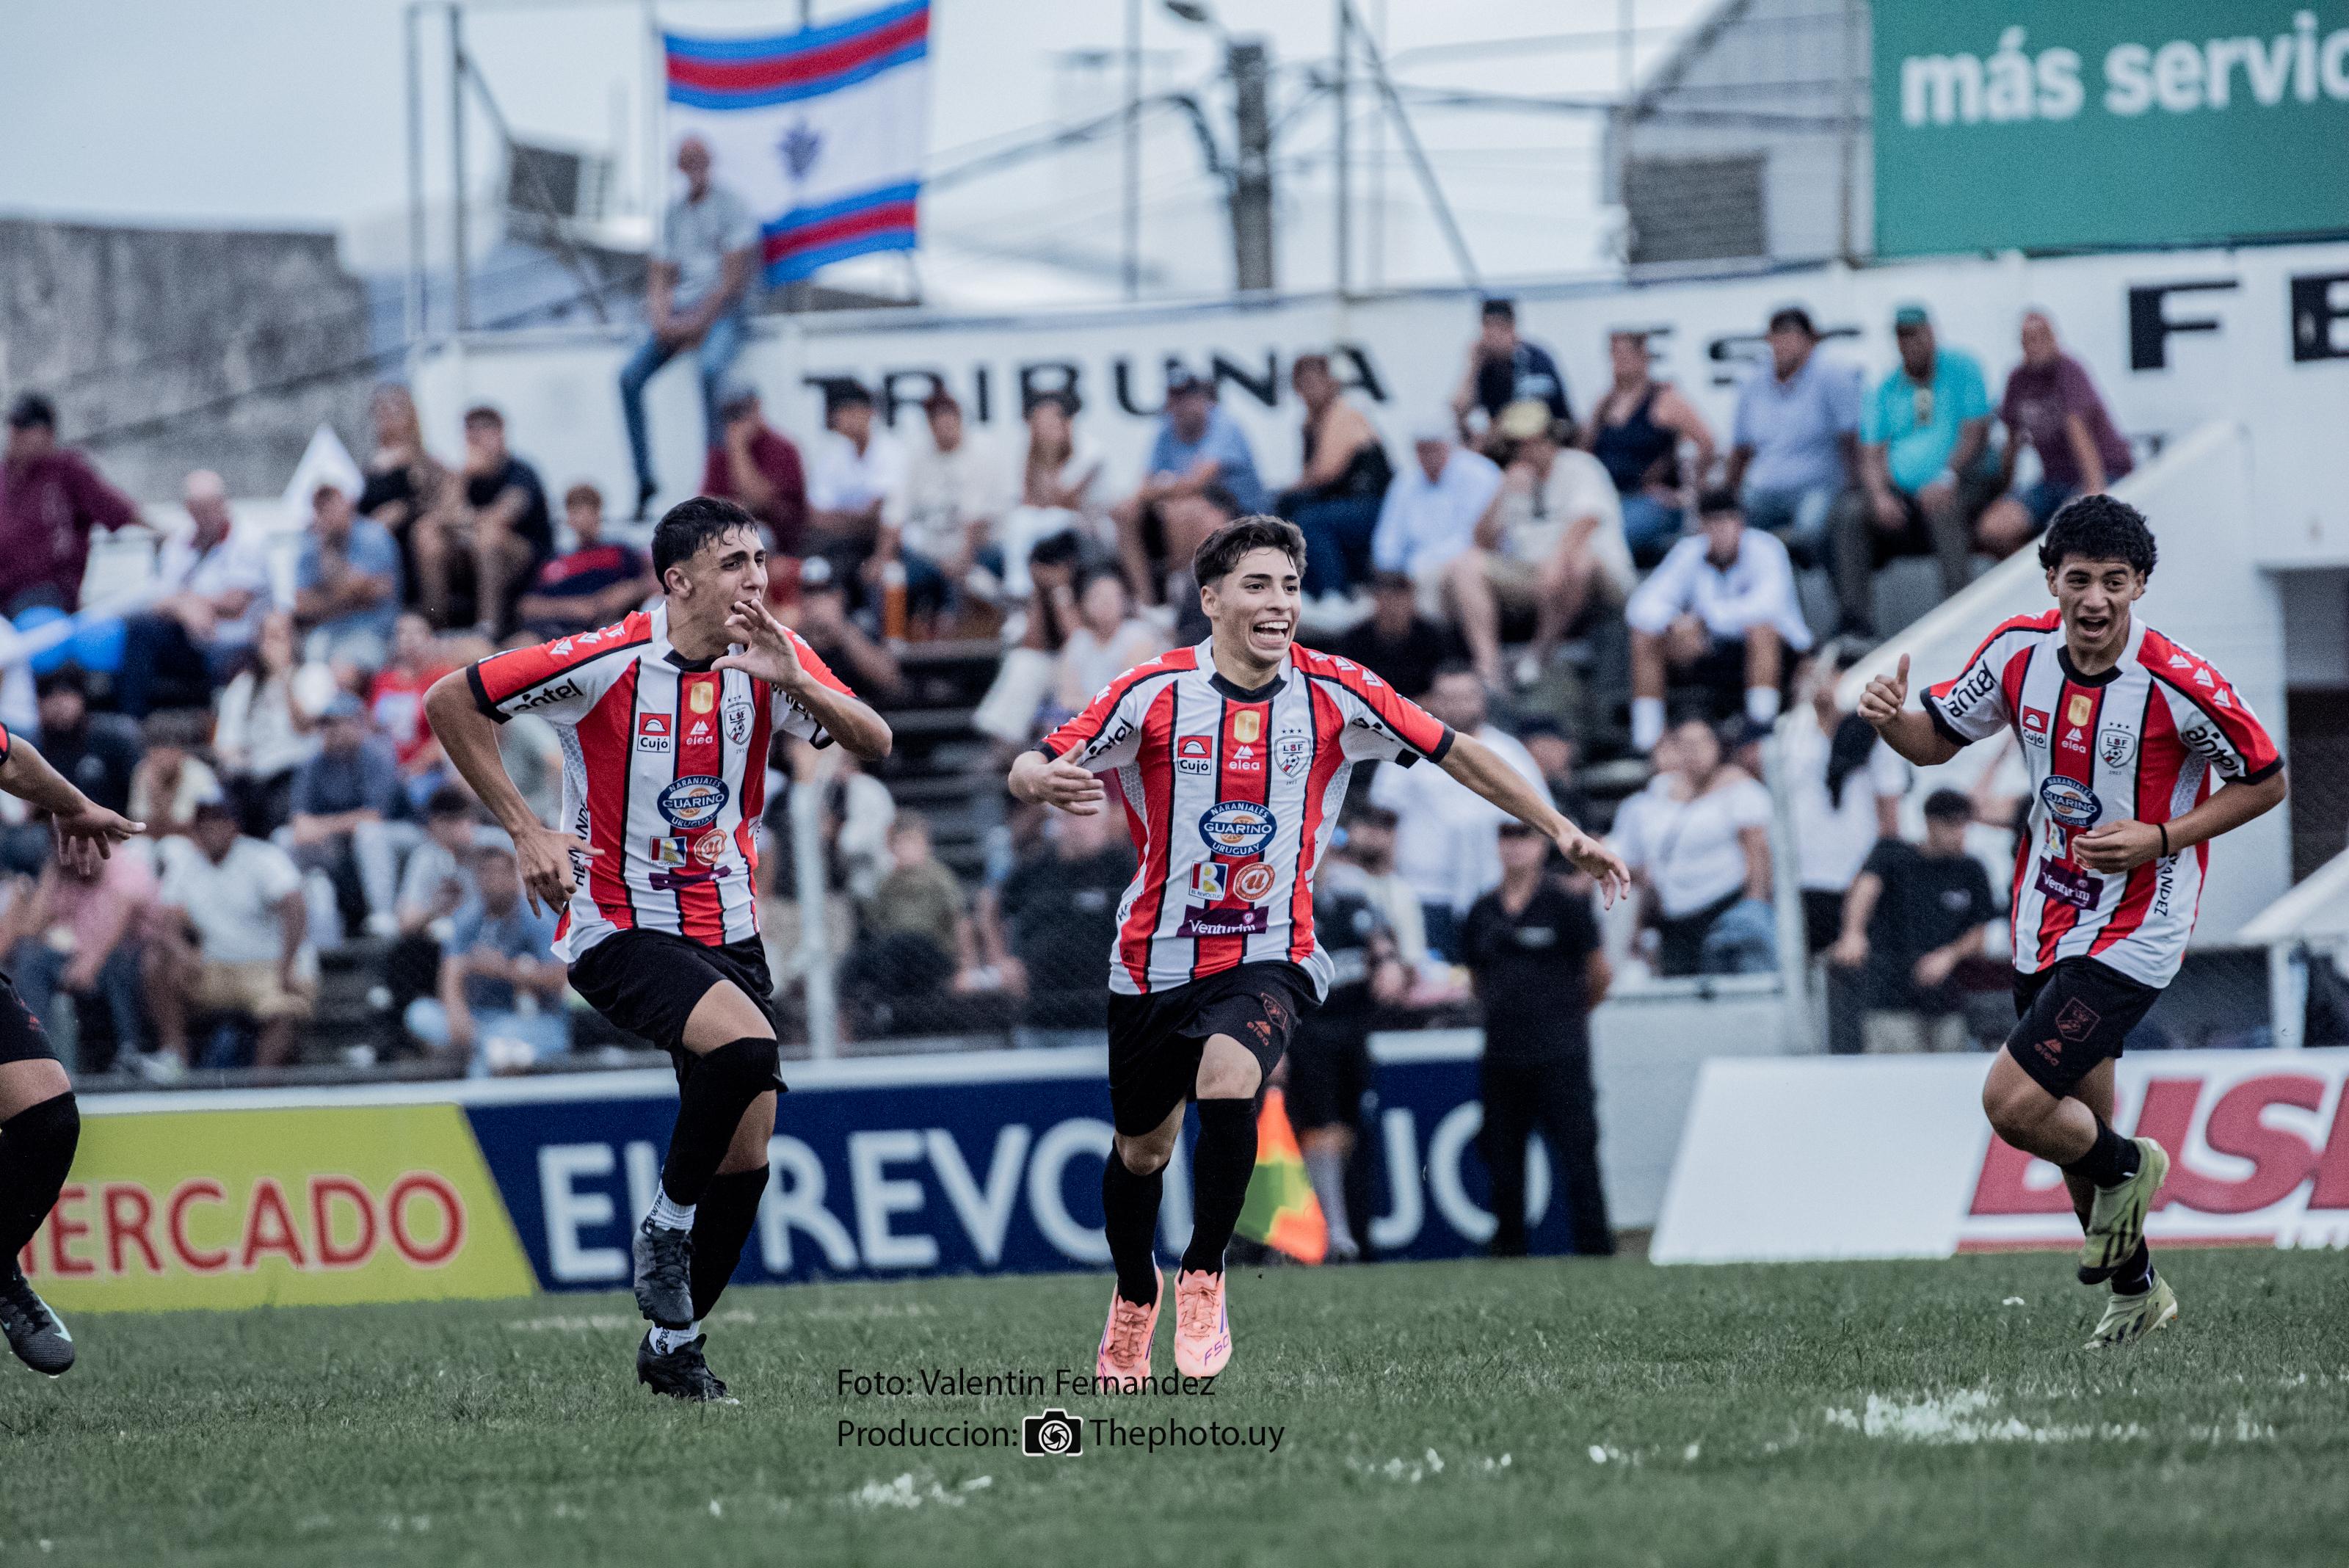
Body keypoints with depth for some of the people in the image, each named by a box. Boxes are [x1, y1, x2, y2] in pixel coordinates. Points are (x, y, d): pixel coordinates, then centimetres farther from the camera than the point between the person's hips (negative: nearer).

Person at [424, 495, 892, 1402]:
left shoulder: (771, 657, -1)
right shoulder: (607, 662, -15)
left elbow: (873, 743, -10)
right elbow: (449, 702, -8)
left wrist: (796, 683, -27)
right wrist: (525, 830, -11)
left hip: (726, 930, 6)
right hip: (620, 928, -6)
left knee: (744, 1164, 3)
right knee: (746, 1046, -31)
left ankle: (674, 1346, 21)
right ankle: (667, 1224, -9)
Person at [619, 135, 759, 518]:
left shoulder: (730, 207, -4)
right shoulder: (674, 214, 15)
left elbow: (732, 278, -10)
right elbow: (660, 277, 14)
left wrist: (697, 323, -15)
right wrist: (660, 318, -6)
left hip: (721, 312, -6)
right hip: (679, 314, 6)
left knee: (710, 368, -36)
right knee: (630, 377, -13)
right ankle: (644, 479, -9)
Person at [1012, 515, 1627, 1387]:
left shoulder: (1333, 694, -6)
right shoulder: (1154, 693, -9)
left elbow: (1454, 754, 4)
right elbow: (1031, 770, -9)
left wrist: (1560, 831, 3)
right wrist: (1045, 780, -34)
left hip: (1270, 959, -1)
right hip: (1158, 956, 1)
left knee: (1228, 1083, -30)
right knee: (1142, 1149, 13)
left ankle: (1203, 1280, -11)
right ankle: (1134, 1296, 43)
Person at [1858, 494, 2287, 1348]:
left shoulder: (2179, 684, -21)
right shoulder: (2020, 650, -6)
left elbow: (2265, 782, -8)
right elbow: (1938, 738, 8)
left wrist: (2157, 839, -19)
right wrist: (1890, 717, -15)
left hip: (2133, 931, -6)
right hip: (2045, 923, 6)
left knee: (2014, 1103, -17)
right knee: (2076, 1129, 15)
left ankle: (2127, 1166, 15)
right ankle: (2136, 1288, 38)